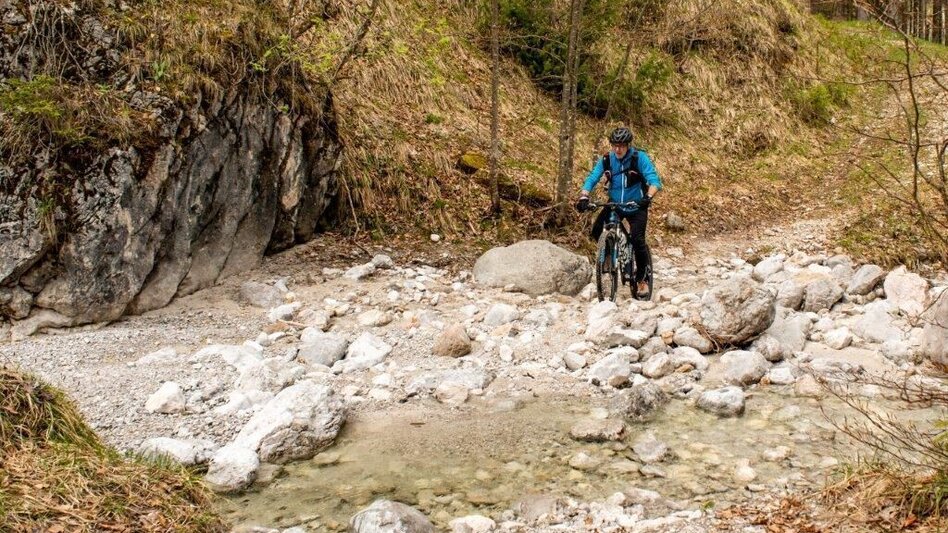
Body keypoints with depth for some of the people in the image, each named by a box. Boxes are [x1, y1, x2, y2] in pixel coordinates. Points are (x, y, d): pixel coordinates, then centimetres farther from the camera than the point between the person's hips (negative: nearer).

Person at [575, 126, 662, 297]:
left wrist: (648, 197, -45)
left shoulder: (639, 158, -17)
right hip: (614, 205, 3)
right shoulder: (606, 160, -9)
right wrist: (584, 197, -31)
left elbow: (654, 180, -25)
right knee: (597, 231, -17)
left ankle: (642, 280, -1)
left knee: (637, 240, -18)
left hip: (636, 207, -3)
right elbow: (592, 179, -12)